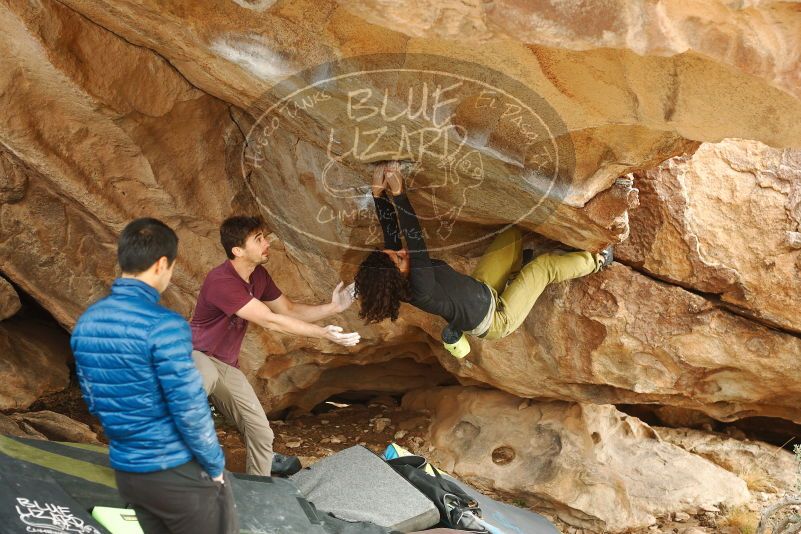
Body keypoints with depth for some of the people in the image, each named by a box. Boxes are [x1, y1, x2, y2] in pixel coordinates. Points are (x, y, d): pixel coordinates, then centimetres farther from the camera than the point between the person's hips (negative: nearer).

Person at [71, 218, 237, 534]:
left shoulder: (86, 323, 0)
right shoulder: (163, 325, -23)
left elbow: (92, 399, 10)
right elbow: (190, 410, -21)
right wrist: (215, 465, -7)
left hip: (126, 471, 7)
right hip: (178, 472, -7)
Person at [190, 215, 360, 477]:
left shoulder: (259, 275, 0)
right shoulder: (221, 281, -28)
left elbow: (289, 310, 8)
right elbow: (269, 321, -28)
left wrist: (332, 307, -8)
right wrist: (323, 333, -28)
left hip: (227, 366, 8)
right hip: (197, 356, -8)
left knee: (261, 433, 7)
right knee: (204, 378, -45)